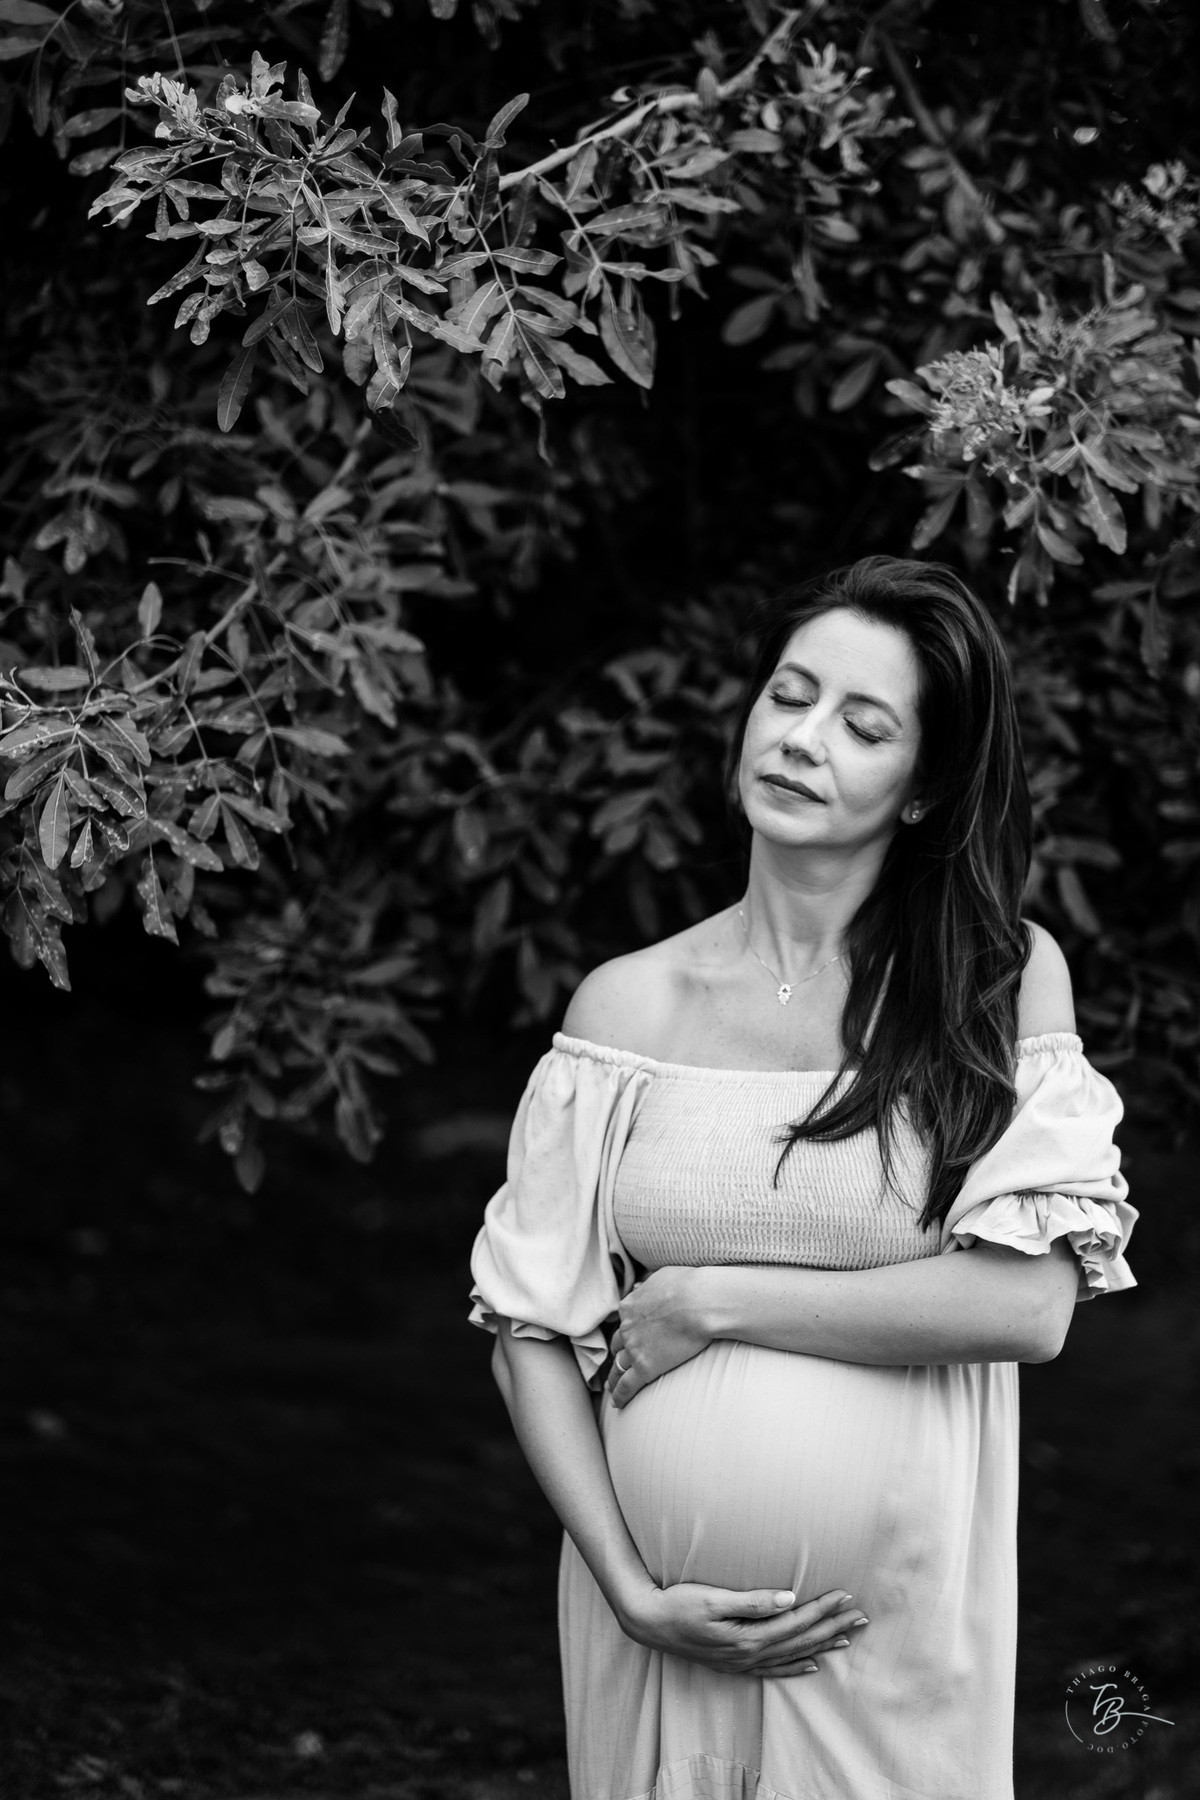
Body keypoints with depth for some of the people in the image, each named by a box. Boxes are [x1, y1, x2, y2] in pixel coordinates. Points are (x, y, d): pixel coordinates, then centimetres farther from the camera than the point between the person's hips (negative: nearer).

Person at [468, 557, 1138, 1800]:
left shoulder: (1004, 978, -4)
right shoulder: (627, 1006, 0)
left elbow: (1028, 1304, -13)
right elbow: (532, 1326, 1)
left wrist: (713, 1300, -11)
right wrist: (631, 1591, -9)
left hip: (893, 1627, -1)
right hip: (661, 1621, 1)